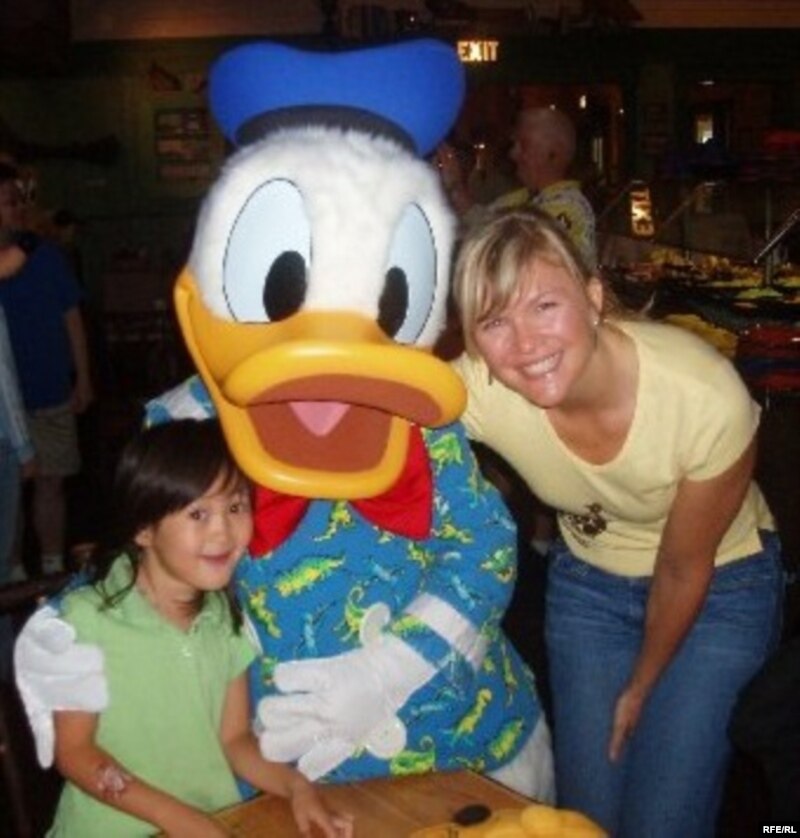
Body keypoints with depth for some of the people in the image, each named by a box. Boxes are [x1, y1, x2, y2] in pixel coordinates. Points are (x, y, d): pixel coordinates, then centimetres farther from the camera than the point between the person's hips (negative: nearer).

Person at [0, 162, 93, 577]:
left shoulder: (45, 254, 1)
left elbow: (71, 318, 6)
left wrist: (83, 379, 5)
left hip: (52, 394, 1)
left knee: (49, 482, 10)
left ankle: (53, 570, 23)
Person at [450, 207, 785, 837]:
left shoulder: (705, 397, -34)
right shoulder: (475, 389, -29)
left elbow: (683, 568, -17)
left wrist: (641, 686, -2)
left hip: (720, 585, -2)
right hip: (587, 583, 3)